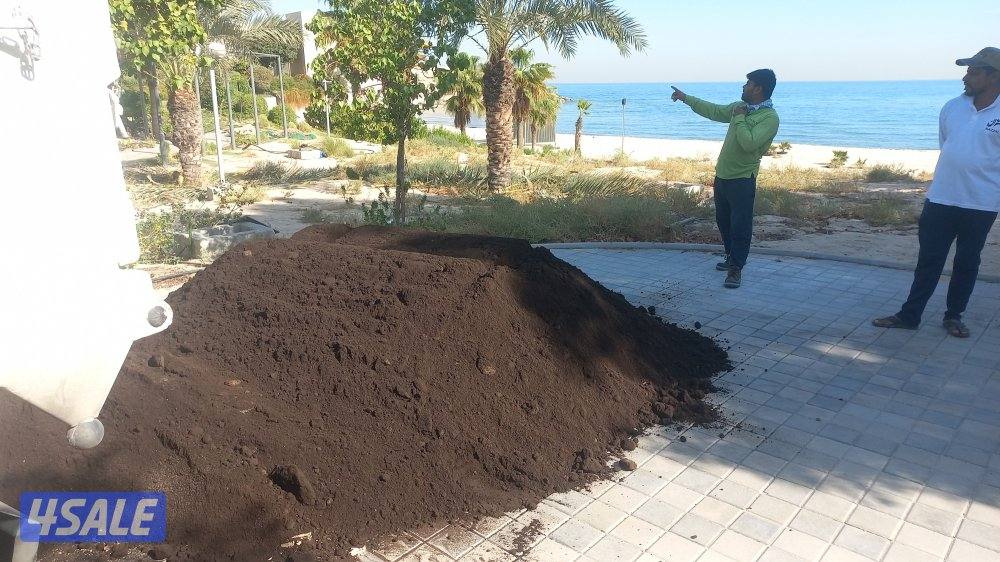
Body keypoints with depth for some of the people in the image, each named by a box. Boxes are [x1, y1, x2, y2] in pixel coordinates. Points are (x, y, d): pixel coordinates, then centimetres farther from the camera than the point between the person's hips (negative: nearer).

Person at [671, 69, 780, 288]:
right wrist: (686, 98, 25)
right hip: (722, 174, 9)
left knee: (740, 225, -3)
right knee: (723, 221, 19)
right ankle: (731, 258, 35)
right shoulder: (739, 107, 9)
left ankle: (736, 268, 5)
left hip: (742, 180, -8)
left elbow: (749, 143, -28)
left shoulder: (770, 118, -15)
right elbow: (714, 111, 23)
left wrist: (739, 118, -18)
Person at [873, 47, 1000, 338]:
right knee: (928, 260, 7)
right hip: (941, 199, 3)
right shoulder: (952, 107, 4)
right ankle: (909, 314, 14)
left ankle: (954, 316, 24)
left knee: (967, 263, 10)